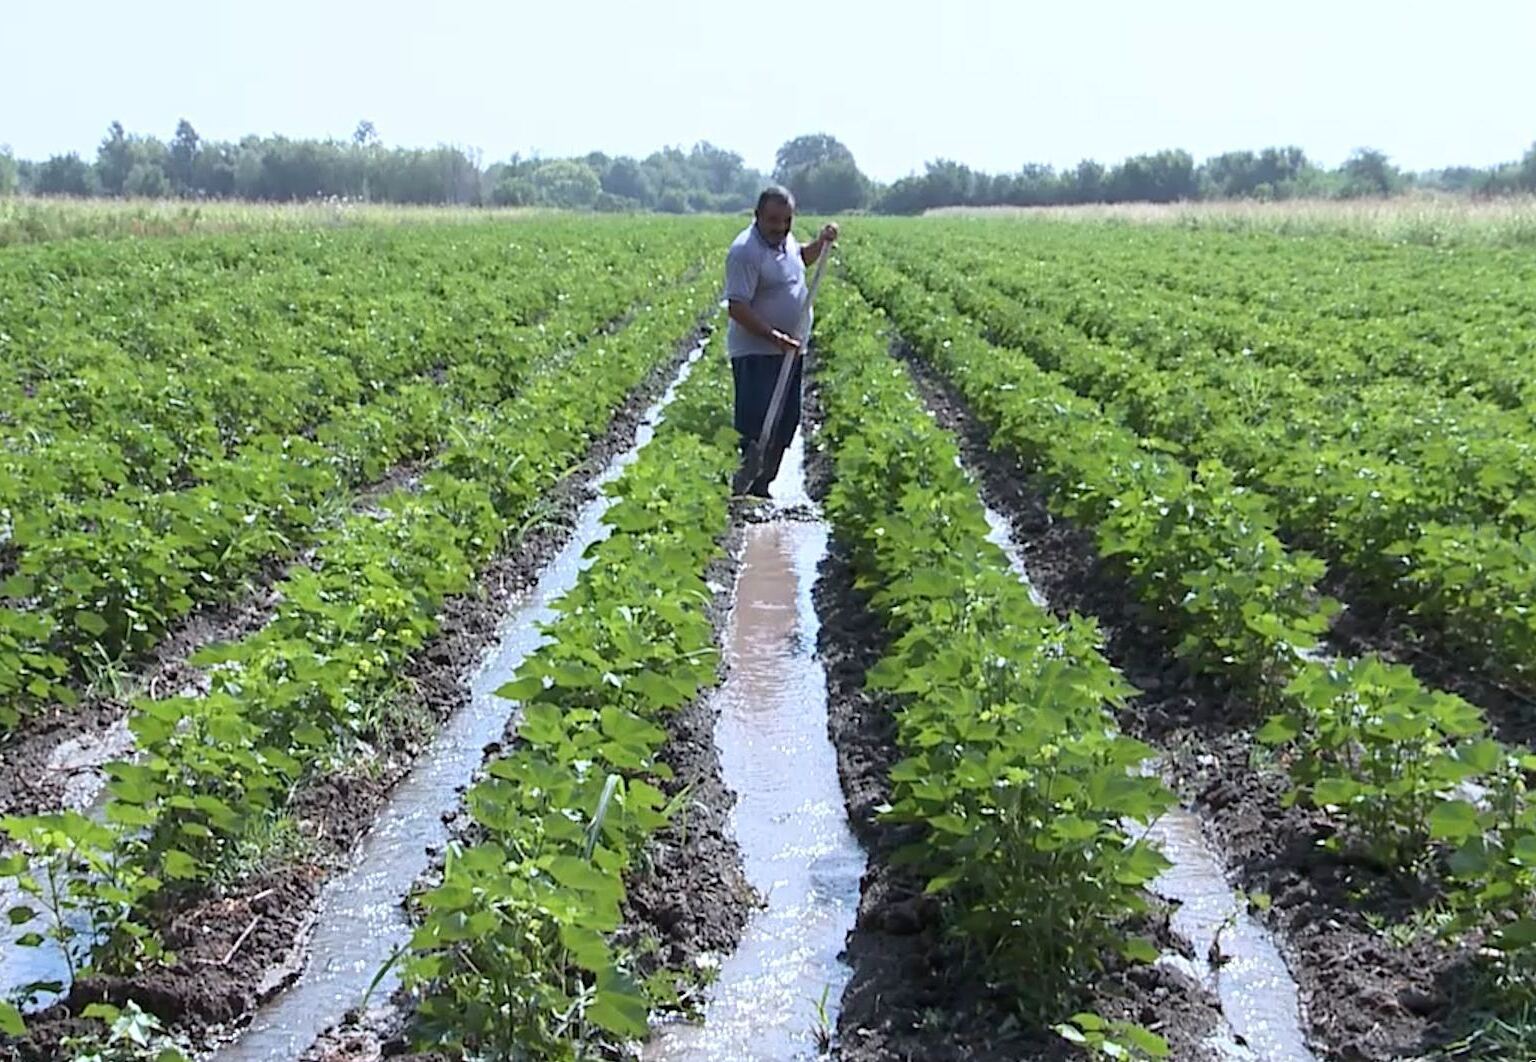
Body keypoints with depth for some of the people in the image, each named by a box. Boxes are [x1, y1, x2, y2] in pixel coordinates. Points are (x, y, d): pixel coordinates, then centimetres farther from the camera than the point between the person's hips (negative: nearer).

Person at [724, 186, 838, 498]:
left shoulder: (785, 239, 7)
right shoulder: (745, 251, -19)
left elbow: (801, 258, 31)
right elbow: (737, 307, -24)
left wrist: (822, 242, 12)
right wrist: (774, 337, -31)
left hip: (788, 351, 9)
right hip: (756, 354, -9)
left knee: (786, 422, 14)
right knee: (758, 429, -11)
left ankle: (762, 486, 25)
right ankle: (745, 491, -6)